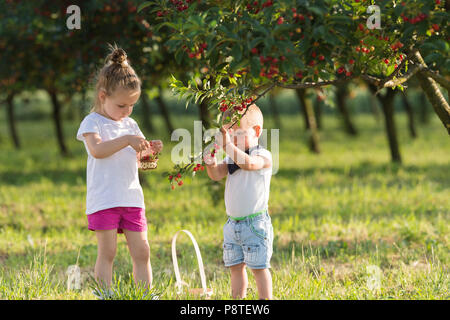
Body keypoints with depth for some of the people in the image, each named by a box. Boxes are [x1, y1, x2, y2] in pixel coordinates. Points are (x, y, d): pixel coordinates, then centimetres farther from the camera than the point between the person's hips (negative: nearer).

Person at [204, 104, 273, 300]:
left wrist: (228, 146, -43)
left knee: (258, 267, -3)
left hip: (255, 223, -7)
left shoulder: (263, 156, -10)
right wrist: (211, 164, -25)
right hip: (233, 223, 7)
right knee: (236, 267, 11)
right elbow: (217, 175, -2)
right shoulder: (231, 159, 11)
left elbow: (249, 163, -31)